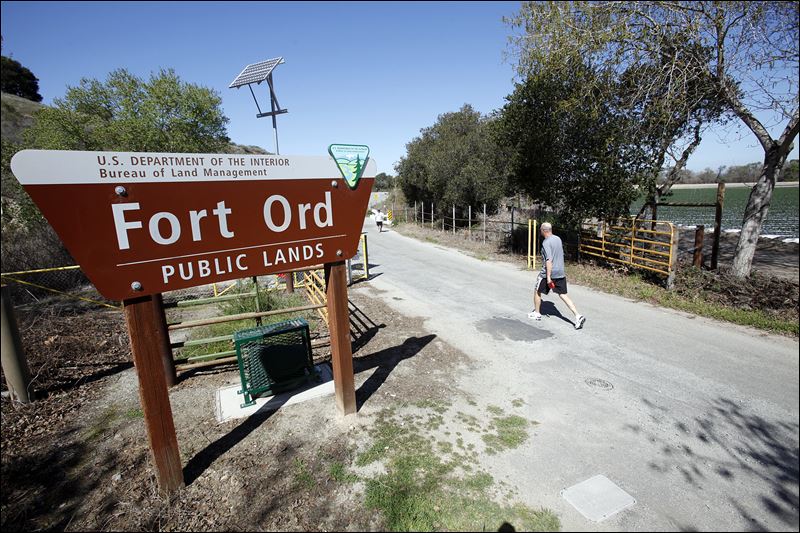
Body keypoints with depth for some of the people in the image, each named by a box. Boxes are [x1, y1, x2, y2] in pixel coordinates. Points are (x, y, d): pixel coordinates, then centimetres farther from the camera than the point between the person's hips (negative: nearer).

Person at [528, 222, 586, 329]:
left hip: (548, 273, -7)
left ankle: (537, 313, 26)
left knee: (537, 291, 14)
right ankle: (578, 316, -3)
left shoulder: (546, 243, -17)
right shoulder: (558, 239, 8)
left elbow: (549, 260, -23)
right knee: (563, 295, 8)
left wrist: (548, 277, -22)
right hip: (561, 273, 7)